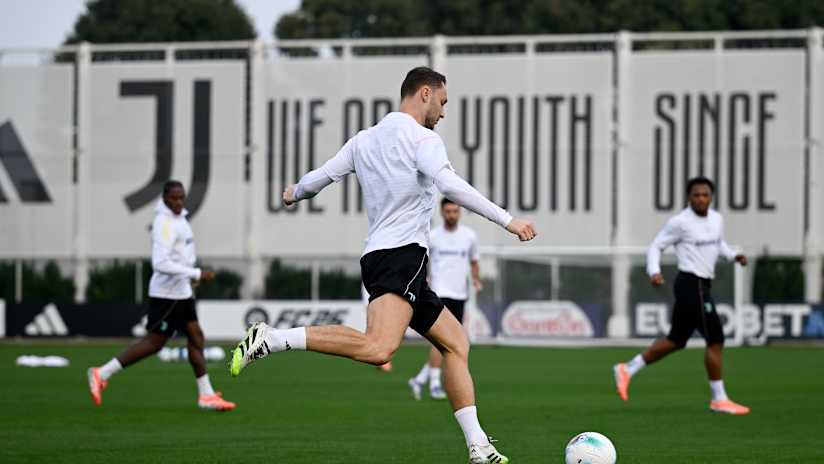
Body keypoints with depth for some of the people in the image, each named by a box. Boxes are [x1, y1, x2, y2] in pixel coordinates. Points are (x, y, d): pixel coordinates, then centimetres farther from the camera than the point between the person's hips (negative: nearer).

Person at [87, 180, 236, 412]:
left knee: (196, 338, 8)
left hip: (181, 291, 10)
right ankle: (102, 374, 1)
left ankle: (206, 395, 10)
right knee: (154, 343, -5)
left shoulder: (178, 217, 10)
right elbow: (160, 264, -28)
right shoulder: (164, 224, -20)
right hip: (167, 293, -10)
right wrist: (197, 274, -25)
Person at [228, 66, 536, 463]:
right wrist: (507, 221, -18)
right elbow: (450, 185, -19)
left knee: (456, 344, 15)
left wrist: (295, 194, 45)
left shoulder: (364, 140, 19)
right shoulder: (422, 138, -4)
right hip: (403, 254, -10)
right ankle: (271, 339, -30)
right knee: (378, 348, -31)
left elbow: (317, 179, 21)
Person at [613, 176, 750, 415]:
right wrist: (654, 272, -21)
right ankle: (719, 399, 0)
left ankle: (627, 370, 23)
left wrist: (734, 255, 8)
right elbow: (656, 246, -6)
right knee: (715, 339, -7)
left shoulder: (716, 219, 10)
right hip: (692, 285, -9)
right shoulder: (680, 222, -12)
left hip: (702, 286, 9)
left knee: (676, 340, 15)